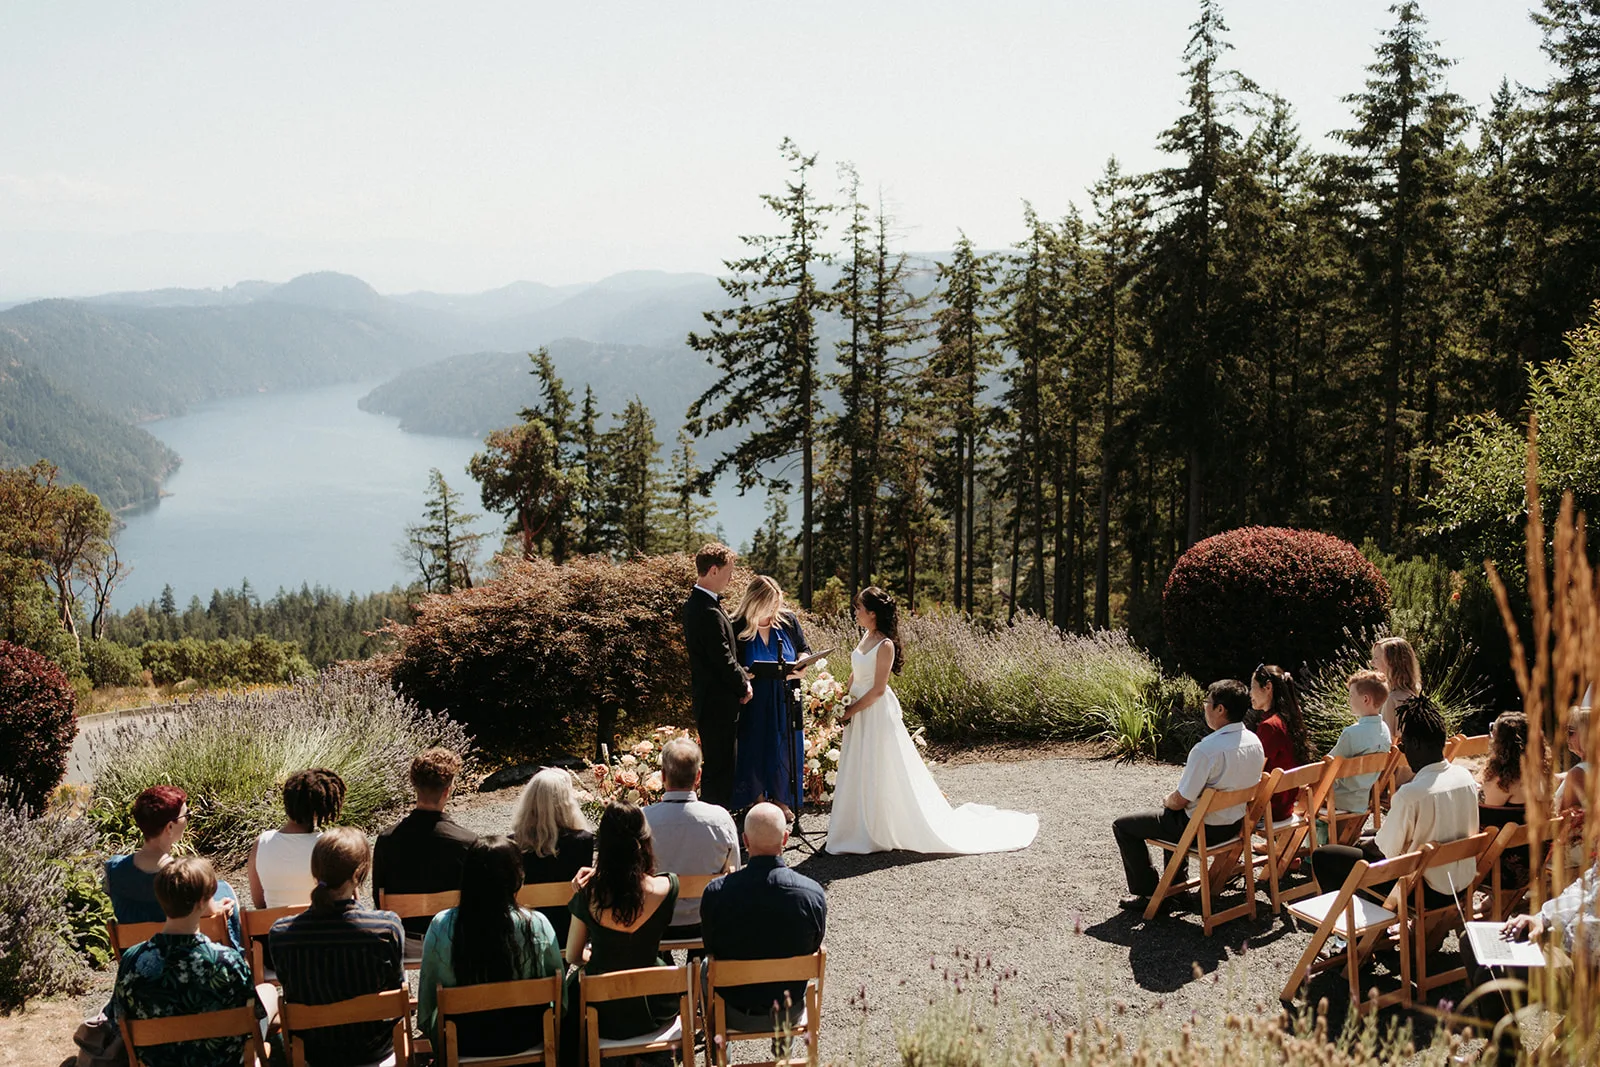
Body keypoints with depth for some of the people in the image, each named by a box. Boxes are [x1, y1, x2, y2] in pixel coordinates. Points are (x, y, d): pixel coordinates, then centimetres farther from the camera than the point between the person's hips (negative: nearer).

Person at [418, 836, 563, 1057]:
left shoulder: (441, 926, -18)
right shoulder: (537, 925, -20)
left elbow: (427, 994, -6)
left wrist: (424, 1026, 13)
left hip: (465, 1043, 0)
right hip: (524, 1038, 0)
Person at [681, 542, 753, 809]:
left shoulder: (694, 603, 10)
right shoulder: (709, 612, -23)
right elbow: (724, 660, -20)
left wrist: (741, 676, 8)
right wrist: (743, 686, -5)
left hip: (706, 699, 11)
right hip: (718, 702, -11)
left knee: (715, 765, 17)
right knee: (720, 767, -4)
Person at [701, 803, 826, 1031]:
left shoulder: (716, 893, -24)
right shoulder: (812, 893, -22)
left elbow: (712, 951, -6)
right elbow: (813, 950, -3)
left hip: (735, 1015, -1)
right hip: (790, 1013, 1)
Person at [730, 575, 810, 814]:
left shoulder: (788, 621, -2)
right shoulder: (738, 629, -12)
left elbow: (804, 649, 9)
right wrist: (742, 674, -26)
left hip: (785, 700, 3)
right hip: (754, 702, -3)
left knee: (784, 748, 10)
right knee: (755, 748, 6)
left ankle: (781, 800, 25)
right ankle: (758, 801, 22)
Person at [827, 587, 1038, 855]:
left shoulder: (885, 645, -19)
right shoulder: (866, 637, 6)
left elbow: (878, 689, -19)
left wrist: (851, 710, -15)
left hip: (878, 713, -9)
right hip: (859, 713, 9)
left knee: (882, 775, 1)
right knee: (858, 775, 15)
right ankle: (865, 830, 27)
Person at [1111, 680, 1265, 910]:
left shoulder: (1207, 749, -30)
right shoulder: (1255, 742, -5)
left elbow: (1179, 801, -22)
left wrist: (1167, 800, 2)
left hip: (1204, 830, -8)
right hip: (1235, 824, 8)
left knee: (1123, 826, 8)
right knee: (1174, 816, 38)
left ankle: (1146, 893, 13)